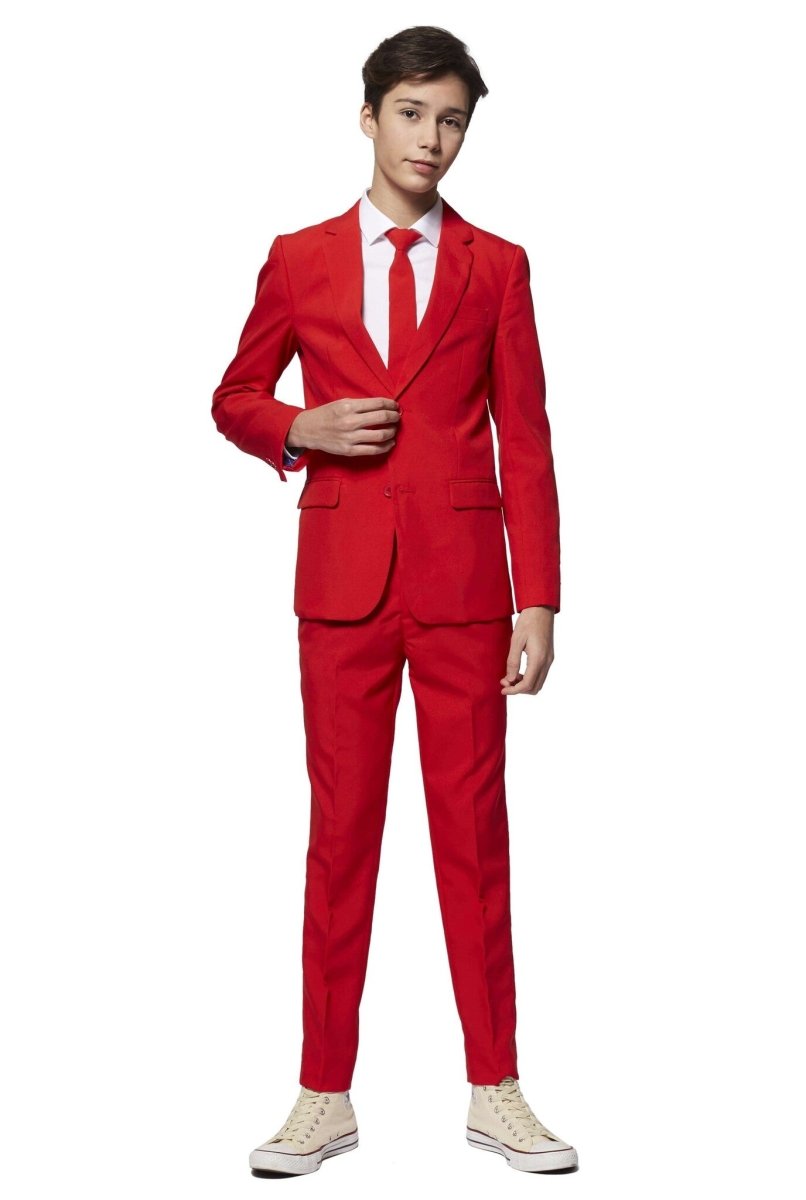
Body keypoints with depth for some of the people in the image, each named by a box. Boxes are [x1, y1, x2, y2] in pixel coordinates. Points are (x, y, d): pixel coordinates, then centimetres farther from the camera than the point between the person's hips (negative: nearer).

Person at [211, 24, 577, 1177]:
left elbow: (526, 441, 3)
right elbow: (234, 398, 16)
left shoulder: (497, 266, 6)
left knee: (475, 829, 4)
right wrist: (303, 428, -7)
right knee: (342, 830, 5)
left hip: (462, 581, 0)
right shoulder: (300, 259, 8)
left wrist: (539, 600, -4)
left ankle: (495, 1090, 16)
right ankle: (326, 1096, 14)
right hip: (343, 582, 1)